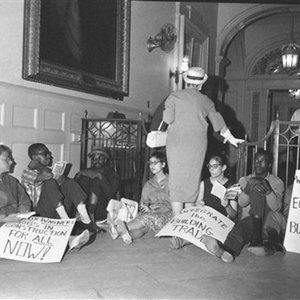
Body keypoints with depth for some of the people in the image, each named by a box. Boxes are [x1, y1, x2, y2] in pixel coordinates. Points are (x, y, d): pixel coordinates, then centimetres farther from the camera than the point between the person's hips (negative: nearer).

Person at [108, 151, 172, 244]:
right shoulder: (148, 185, 21)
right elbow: (143, 204, 14)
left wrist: (152, 209, -14)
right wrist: (144, 208, -13)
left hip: (167, 215, -3)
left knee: (148, 217, -36)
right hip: (151, 213, 4)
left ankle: (119, 229, -56)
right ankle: (127, 234, -64)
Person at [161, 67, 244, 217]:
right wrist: (231, 138, 33)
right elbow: (218, 123, 19)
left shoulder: (174, 97, 1)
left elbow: (168, 121, -7)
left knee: (176, 182, 2)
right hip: (197, 146, 2)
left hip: (176, 144, -2)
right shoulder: (206, 101, 9)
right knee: (192, 182, 11)